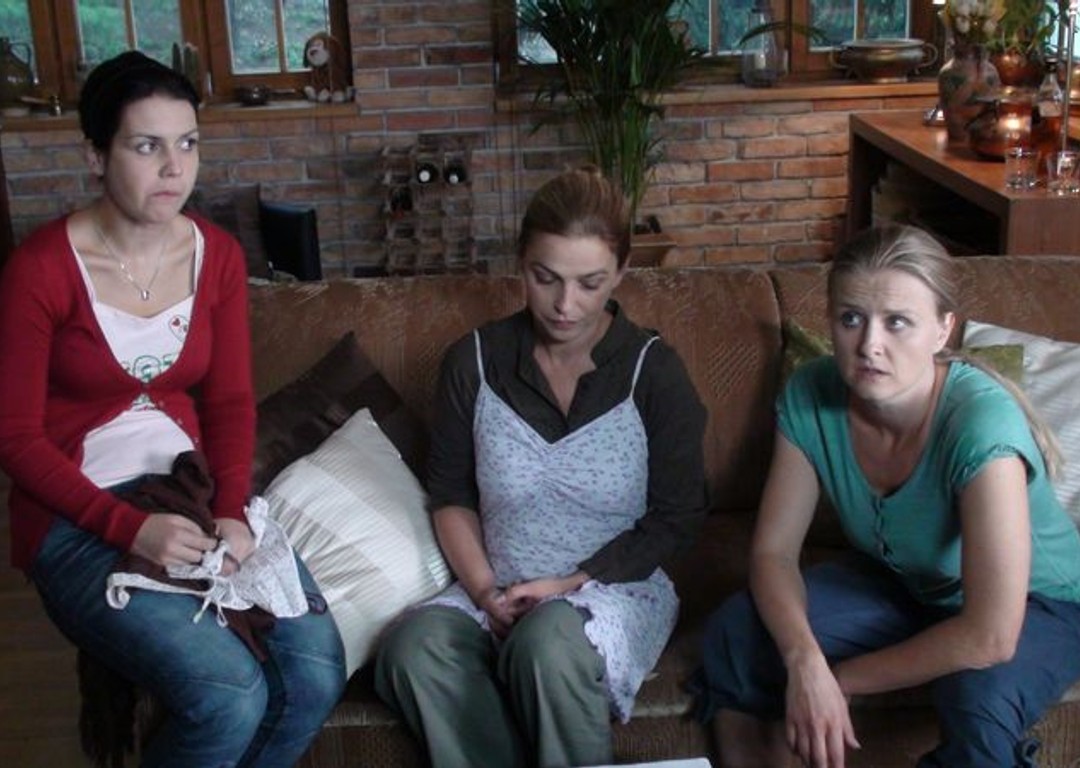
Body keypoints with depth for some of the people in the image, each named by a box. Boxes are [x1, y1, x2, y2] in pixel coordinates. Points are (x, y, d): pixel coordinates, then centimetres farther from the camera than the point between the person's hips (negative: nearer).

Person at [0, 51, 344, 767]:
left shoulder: (219, 254, 3)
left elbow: (231, 403, 5)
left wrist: (233, 511, -12)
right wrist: (128, 527, -21)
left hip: (196, 494, 5)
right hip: (78, 519, -4)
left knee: (317, 672, -18)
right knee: (232, 696, -25)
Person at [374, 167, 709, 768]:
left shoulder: (654, 372, -6)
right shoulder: (475, 361, 1)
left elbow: (676, 519, -2)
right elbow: (451, 494, 8)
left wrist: (570, 584, -12)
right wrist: (485, 590, -8)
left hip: (615, 587, -2)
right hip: (498, 590, 3)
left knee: (549, 640, -38)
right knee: (415, 647, -31)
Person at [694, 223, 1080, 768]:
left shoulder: (981, 423, -35)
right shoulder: (811, 396, -20)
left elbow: (990, 638, -36)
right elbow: (773, 550, -13)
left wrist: (842, 678, -25)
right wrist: (805, 662, -32)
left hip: (1034, 601, -4)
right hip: (901, 582, 4)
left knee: (981, 701, -36)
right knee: (733, 634, -14)